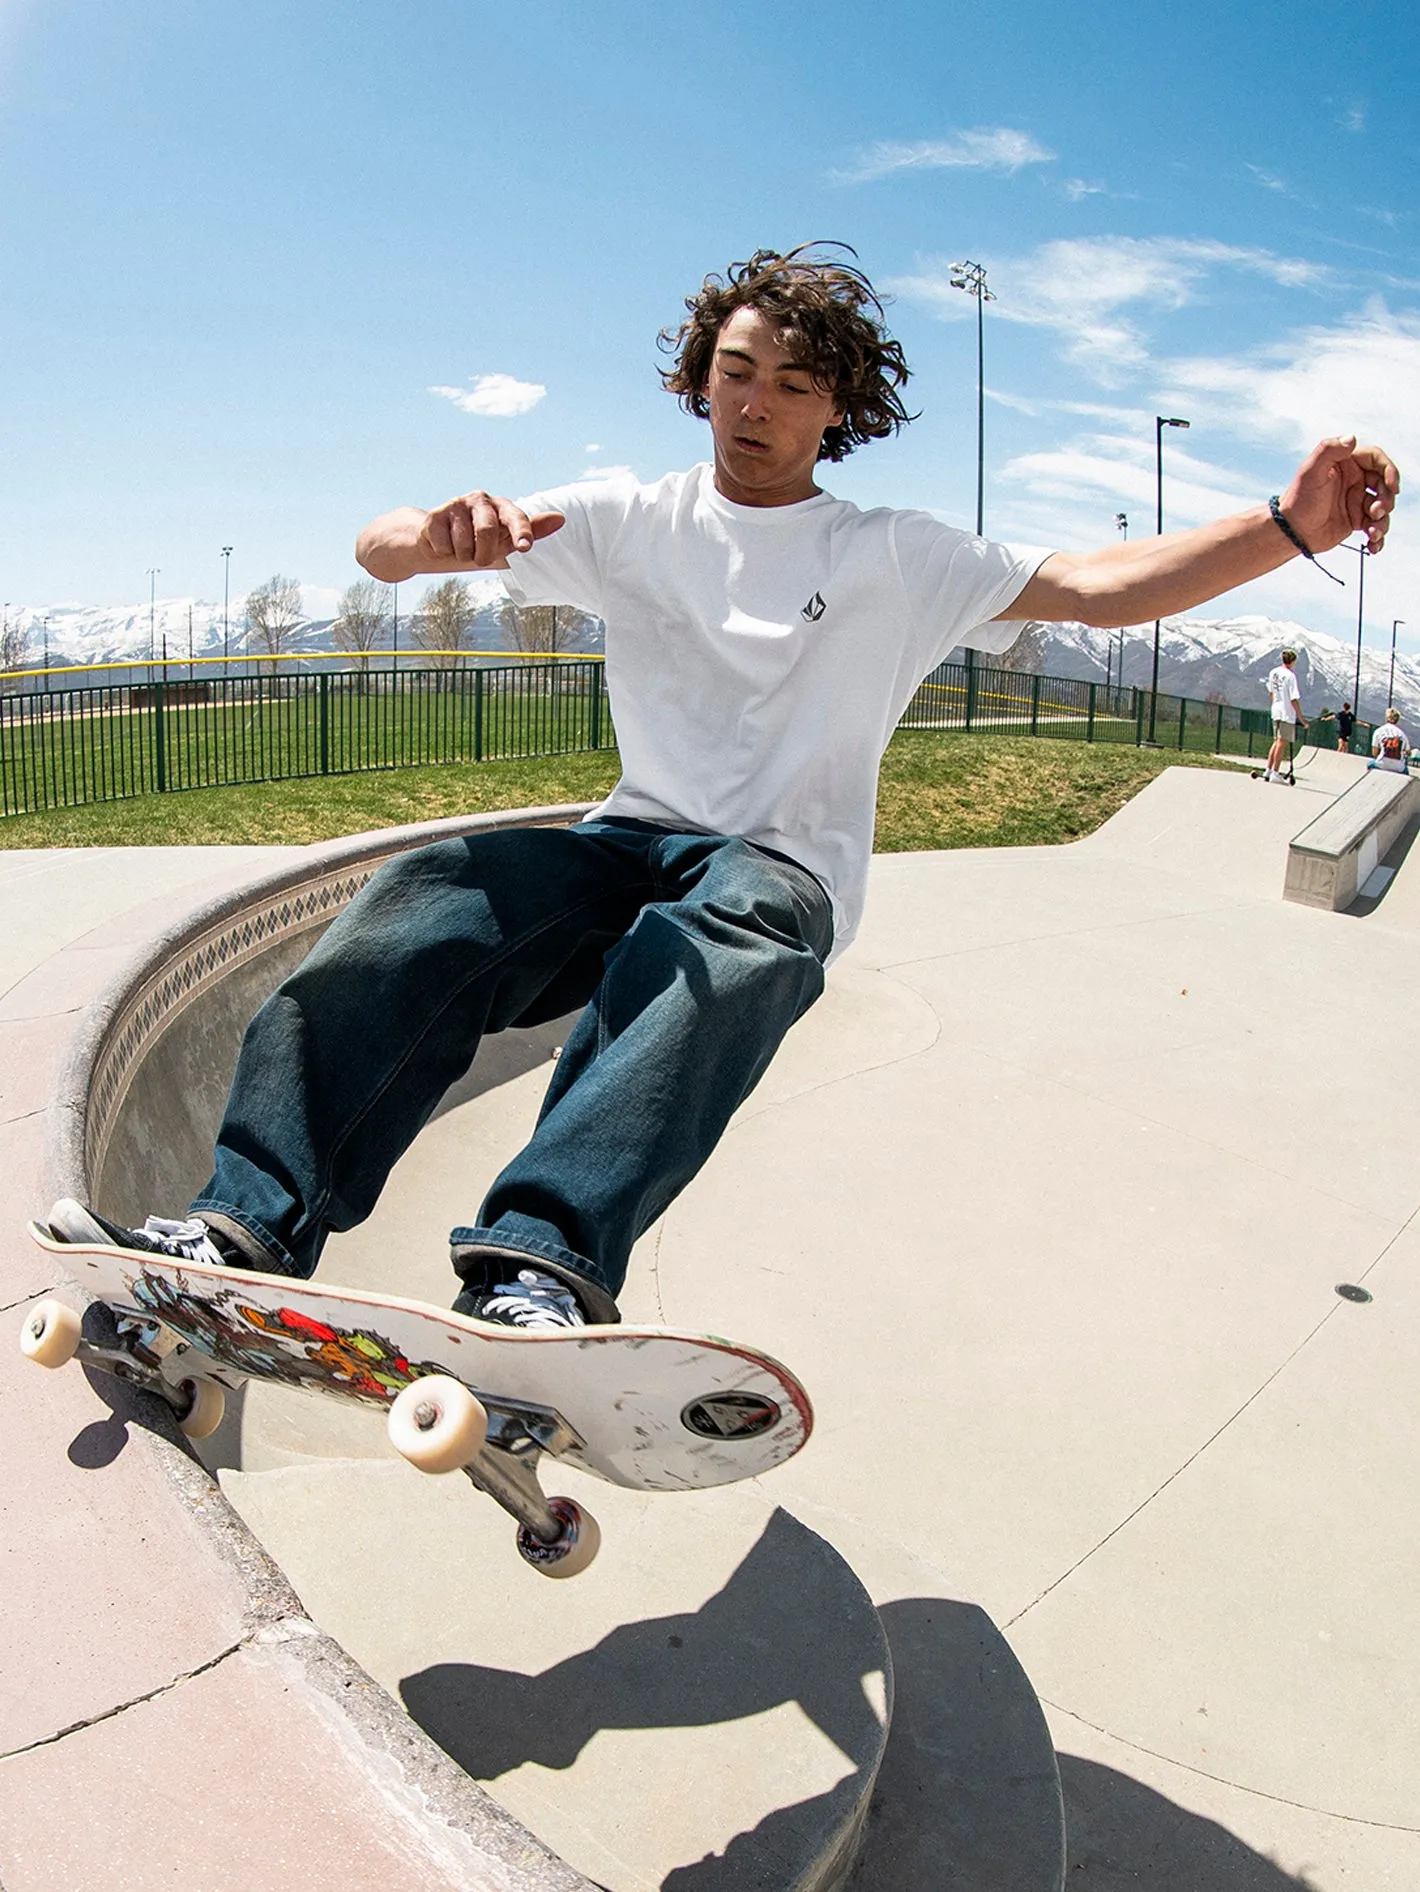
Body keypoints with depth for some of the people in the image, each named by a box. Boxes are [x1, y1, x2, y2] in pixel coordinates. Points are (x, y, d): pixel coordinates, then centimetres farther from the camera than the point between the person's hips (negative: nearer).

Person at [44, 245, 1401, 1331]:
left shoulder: (893, 556, 11)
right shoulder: (631, 522, 12)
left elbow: (1097, 586, 2)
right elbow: (378, 549, 6)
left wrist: (1291, 526, -13)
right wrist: (449, 529, -19)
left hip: (784, 871, -2)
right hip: (633, 843, 2)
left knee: (717, 937, -39)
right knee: (431, 900, -29)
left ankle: (544, 1265, -58)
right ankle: (254, 1225, -39)